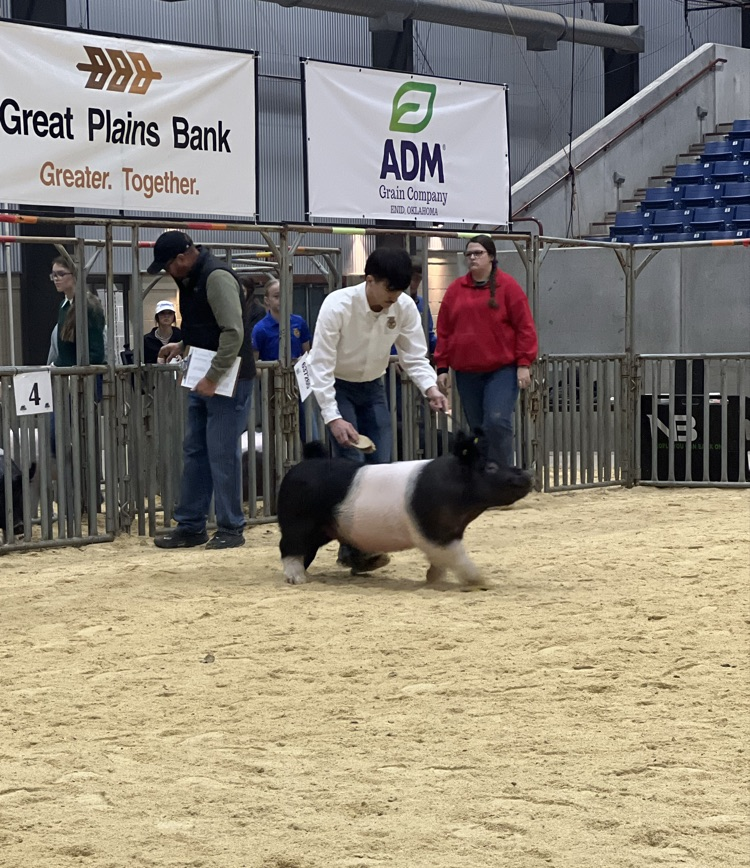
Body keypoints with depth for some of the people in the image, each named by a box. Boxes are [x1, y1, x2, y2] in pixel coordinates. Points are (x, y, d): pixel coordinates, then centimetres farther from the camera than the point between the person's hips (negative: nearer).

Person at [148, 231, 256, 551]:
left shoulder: (216, 277, -17)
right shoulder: (189, 280, 13)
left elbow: (233, 332, -24)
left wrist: (213, 377, -23)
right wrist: (182, 346, 10)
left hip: (228, 380, -10)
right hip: (204, 379, 10)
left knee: (222, 454, -5)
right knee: (194, 452, 11)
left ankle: (230, 528, 4)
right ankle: (191, 526, 17)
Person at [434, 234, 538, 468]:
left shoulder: (507, 286, 1)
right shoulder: (456, 289, 11)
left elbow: (524, 326, -1)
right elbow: (444, 331, 12)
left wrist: (524, 363, -7)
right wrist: (442, 367, 7)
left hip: (502, 370, -4)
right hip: (467, 372, 4)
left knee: (498, 421, -18)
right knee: (477, 428, 6)